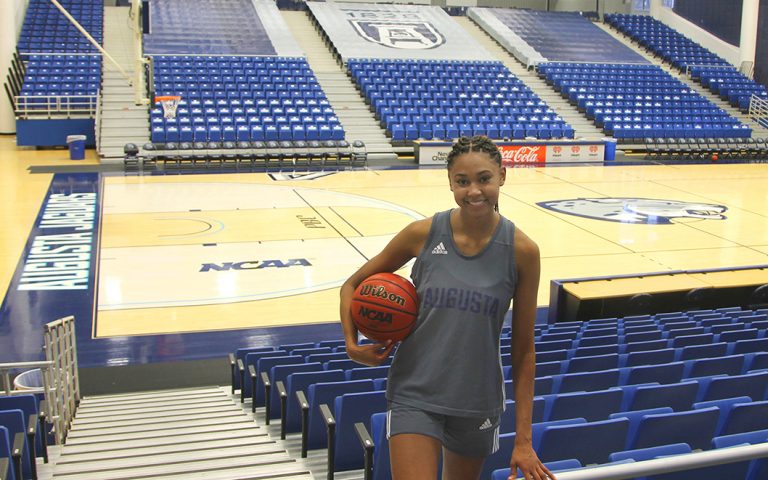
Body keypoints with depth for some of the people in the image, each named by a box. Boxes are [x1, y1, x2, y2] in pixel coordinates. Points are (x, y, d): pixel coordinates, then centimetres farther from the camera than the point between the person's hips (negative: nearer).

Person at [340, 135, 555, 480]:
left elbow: (523, 350, -3)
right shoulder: (423, 234, -9)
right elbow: (352, 285, 5)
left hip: (478, 401, 1)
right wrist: (352, 345, -11)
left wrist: (523, 439, -4)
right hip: (414, 395, -1)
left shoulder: (521, 250, -9)